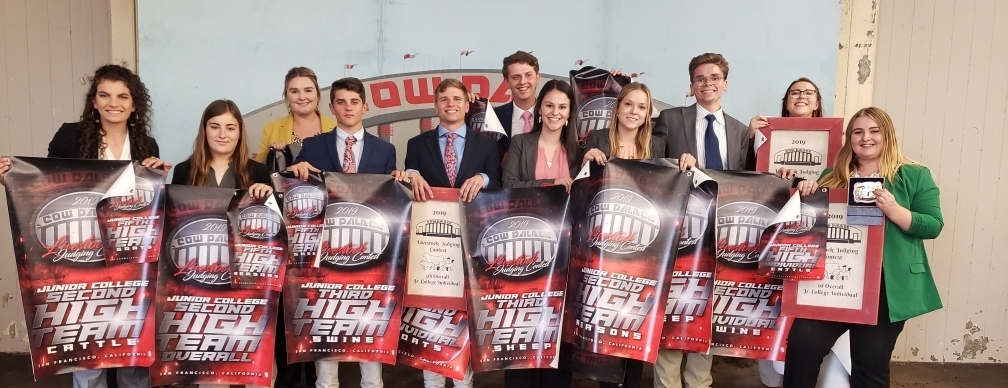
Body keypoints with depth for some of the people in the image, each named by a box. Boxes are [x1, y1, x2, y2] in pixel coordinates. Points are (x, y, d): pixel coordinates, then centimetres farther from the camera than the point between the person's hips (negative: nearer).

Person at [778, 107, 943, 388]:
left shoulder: (914, 176, 2)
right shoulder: (833, 176, 12)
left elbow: (934, 225, -5)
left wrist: (895, 211, -22)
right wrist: (805, 193, -1)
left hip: (884, 288, -2)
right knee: (802, 344, -11)